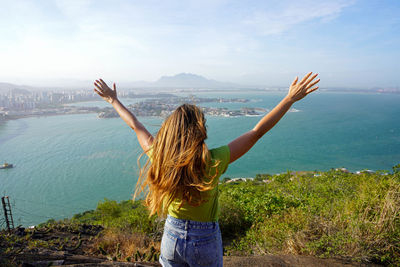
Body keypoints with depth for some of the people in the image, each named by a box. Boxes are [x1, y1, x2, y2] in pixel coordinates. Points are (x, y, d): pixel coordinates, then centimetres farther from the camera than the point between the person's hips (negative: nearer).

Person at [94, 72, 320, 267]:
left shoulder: (160, 159, -17)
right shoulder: (213, 162, -27)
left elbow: (136, 126, -3)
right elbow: (257, 132, -23)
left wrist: (114, 101, 14)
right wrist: (290, 99, -15)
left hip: (172, 236, 3)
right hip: (205, 242, -2)